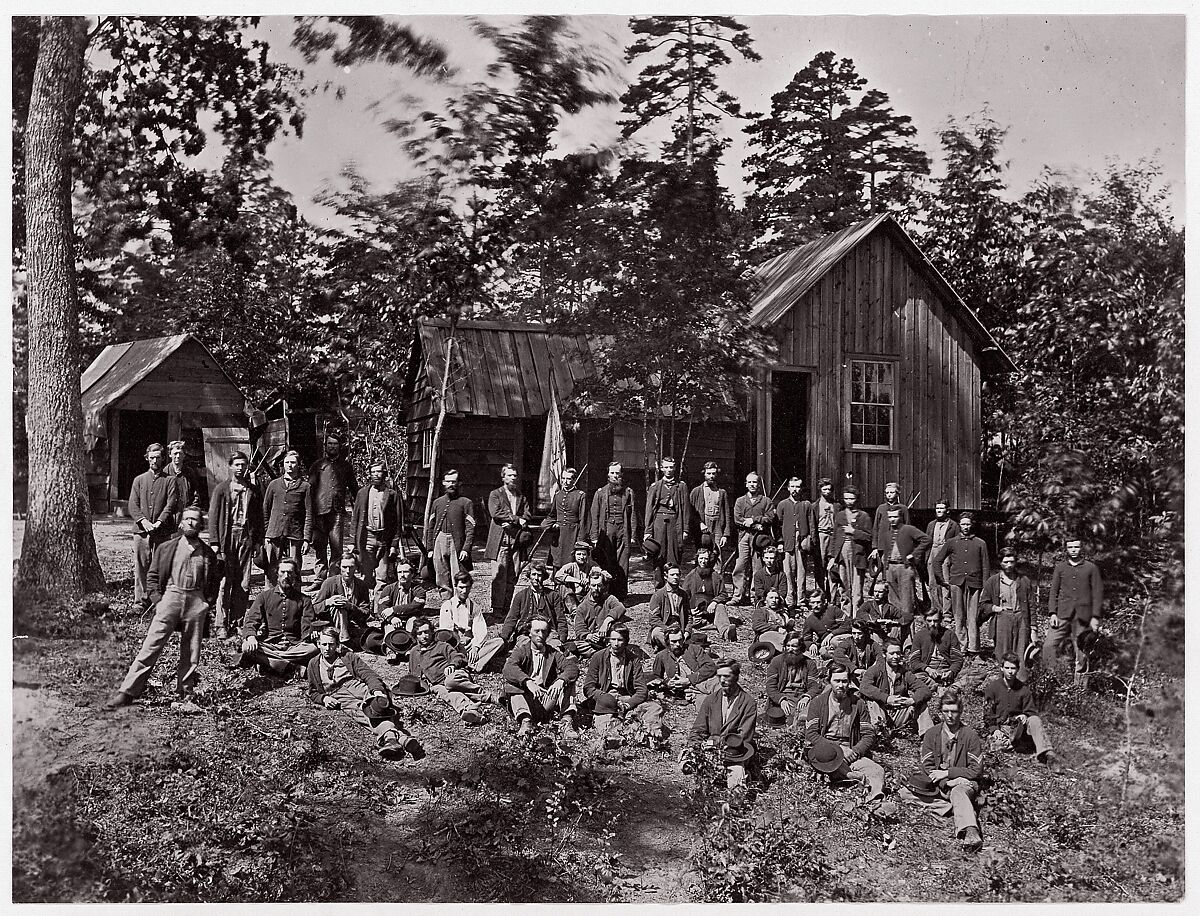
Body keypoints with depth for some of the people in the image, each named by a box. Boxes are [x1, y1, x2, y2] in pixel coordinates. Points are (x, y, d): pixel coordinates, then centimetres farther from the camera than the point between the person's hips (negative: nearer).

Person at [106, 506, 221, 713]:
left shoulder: (208, 554, 12)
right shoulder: (166, 548, 9)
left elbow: (214, 582, 17)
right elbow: (152, 577, 10)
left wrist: (207, 603, 4)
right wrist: (158, 600, -2)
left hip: (196, 602, 2)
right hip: (170, 597, -1)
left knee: (191, 655, 4)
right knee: (151, 647, -8)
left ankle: (185, 698, 13)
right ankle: (127, 692, -5)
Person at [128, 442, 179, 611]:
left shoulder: (170, 480, 8)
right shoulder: (139, 480, 16)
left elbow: (171, 505, -3)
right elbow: (133, 505, 7)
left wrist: (159, 522, -16)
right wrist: (143, 521, -10)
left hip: (162, 531, -2)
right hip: (141, 530, 2)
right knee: (140, 566, 0)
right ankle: (141, 600, 6)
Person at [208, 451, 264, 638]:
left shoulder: (253, 491, 12)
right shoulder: (221, 489, 5)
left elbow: (259, 518, 15)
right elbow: (213, 516, 2)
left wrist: (258, 541, 7)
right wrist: (214, 542, -5)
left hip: (246, 539, 2)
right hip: (226, 538, -2)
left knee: (243, 585, 1)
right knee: (224, 584, -5)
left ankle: (237, 623, 9)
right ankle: (222, 625, -2)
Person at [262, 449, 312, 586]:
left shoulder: (304, 486, 4)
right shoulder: (274, 484, 12)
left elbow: (309, 515, 2)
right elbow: (265, 510, 15)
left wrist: (307, 539, -4)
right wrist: (264, 534, 8)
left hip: (295, 535, -2)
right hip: (274, 534, 2)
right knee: (271, 571, 0)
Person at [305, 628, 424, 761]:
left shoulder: (348, 657, 20)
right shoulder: (314, 665, 24)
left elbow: (368, 674, 8)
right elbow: (313, 692, 27)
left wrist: (377, 689, -14)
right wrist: (324, 698, 2)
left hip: (357, 686, 2)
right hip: (338, 696, -2)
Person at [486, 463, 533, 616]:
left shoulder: (521, 496, 20)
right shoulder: (495, 494, 8)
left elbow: (527, 516, 8)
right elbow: (496, 513, -8)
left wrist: (511, 523, -8)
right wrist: (517, 519, -10)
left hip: (517, 540, 4)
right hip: (501, 540, -4)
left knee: (513, 577, 1)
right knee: (500, 575, -8)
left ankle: (507, 607, 5)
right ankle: (497, 608, -5)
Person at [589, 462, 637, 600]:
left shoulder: (628, 492, 10)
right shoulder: (600, 493, 8)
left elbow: (633, 515, 9)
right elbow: (594, 516, 6)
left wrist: (633, 535, 1)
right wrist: (594, 537, -1)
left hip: (623, 532, 0)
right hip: (605, 532, 0)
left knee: (622, 566, -2)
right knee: (606, 564, -2)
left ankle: (621, 596, 2)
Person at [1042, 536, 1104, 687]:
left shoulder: (1091, 568, 7)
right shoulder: (1060, 567, 12)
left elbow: (1098, 593, 4)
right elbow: (1054, 591, 10)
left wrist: (1095, 616, -3)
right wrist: (1052, 613, -1)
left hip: (1083, 616, -1)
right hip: (1062, 615, 1)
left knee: (1081, 653, 2)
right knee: (1048, 646, -14)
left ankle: (1080, 685, 10)